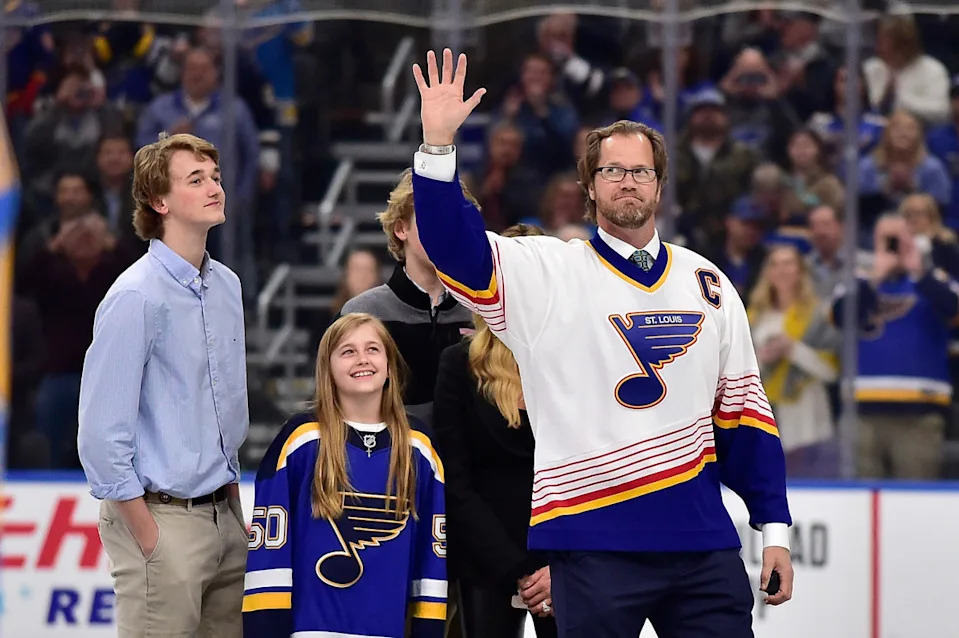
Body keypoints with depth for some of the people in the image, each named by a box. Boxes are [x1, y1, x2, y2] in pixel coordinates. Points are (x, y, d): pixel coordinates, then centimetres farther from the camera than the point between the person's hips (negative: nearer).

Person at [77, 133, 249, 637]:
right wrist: (147, 535, -14)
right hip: (164, 519, -7)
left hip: (223, 515, 7)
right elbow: (102, 433, -16)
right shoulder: (137, 297, -14)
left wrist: (232, 496, 15)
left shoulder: (227, 286, 10)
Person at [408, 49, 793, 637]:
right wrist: (438, 143, -27)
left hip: (702, 541, 3)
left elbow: (742, 413, 14)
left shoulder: (709, 285, 12)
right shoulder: (551, 274, 1)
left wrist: (775, 529, 11)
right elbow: (454, 248, -14)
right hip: (593, 539, -3)